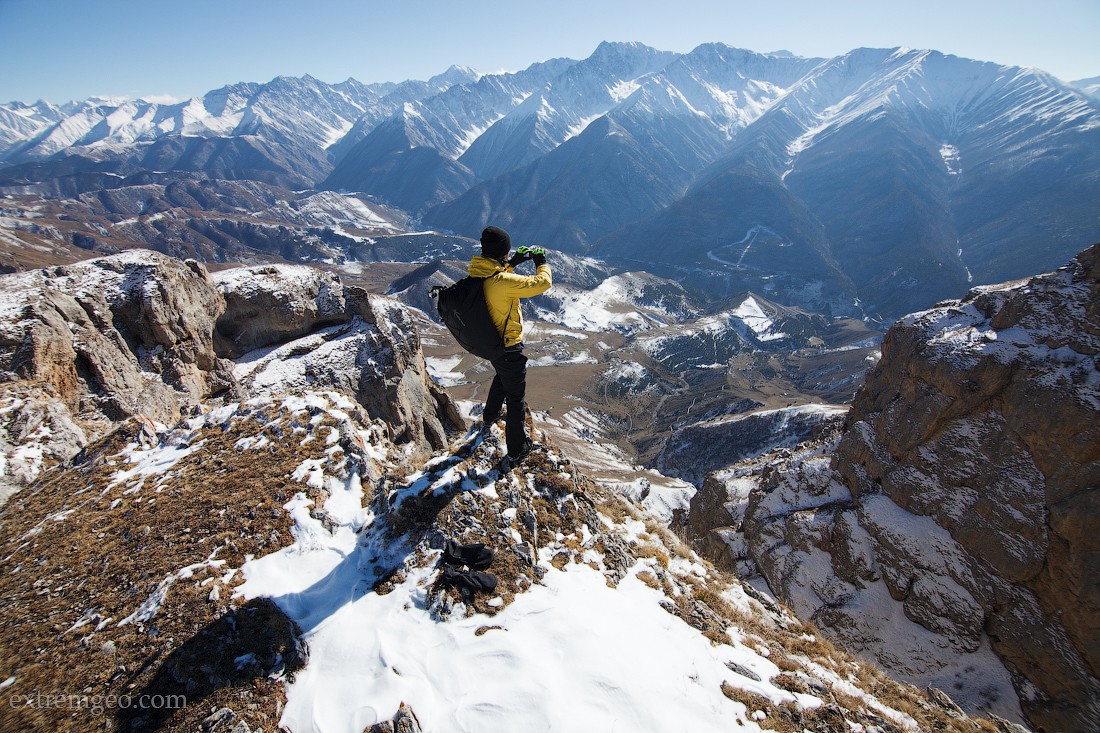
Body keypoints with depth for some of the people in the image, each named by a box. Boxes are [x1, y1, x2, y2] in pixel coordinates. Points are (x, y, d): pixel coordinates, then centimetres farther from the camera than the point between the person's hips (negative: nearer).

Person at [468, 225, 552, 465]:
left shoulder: (476, 273, -7)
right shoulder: (503, 282, -33)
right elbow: (542, 283, -27)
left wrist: (512, 263, 12)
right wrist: (542, 263, -8)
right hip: (508, 348, -9)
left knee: (501, 378, 36)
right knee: (516, 398, 9)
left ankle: (489, 418, 58)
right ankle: (516, 449, 23)